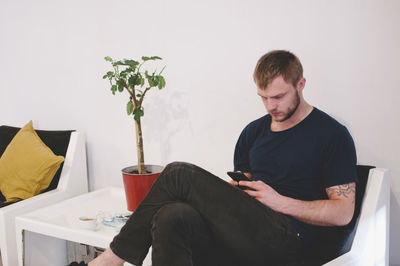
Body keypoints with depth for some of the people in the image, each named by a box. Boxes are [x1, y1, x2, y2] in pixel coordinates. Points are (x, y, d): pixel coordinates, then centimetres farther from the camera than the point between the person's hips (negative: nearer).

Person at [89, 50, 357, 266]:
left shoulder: (332, 134, 2)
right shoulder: (254, 131, 20)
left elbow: (343, 212, -2)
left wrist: (279, 201, -10)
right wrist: (234, 191, 1)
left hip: (284, 240, -6)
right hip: (244, 233, 6)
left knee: (179, 174, -17)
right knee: (172, 217, -29)